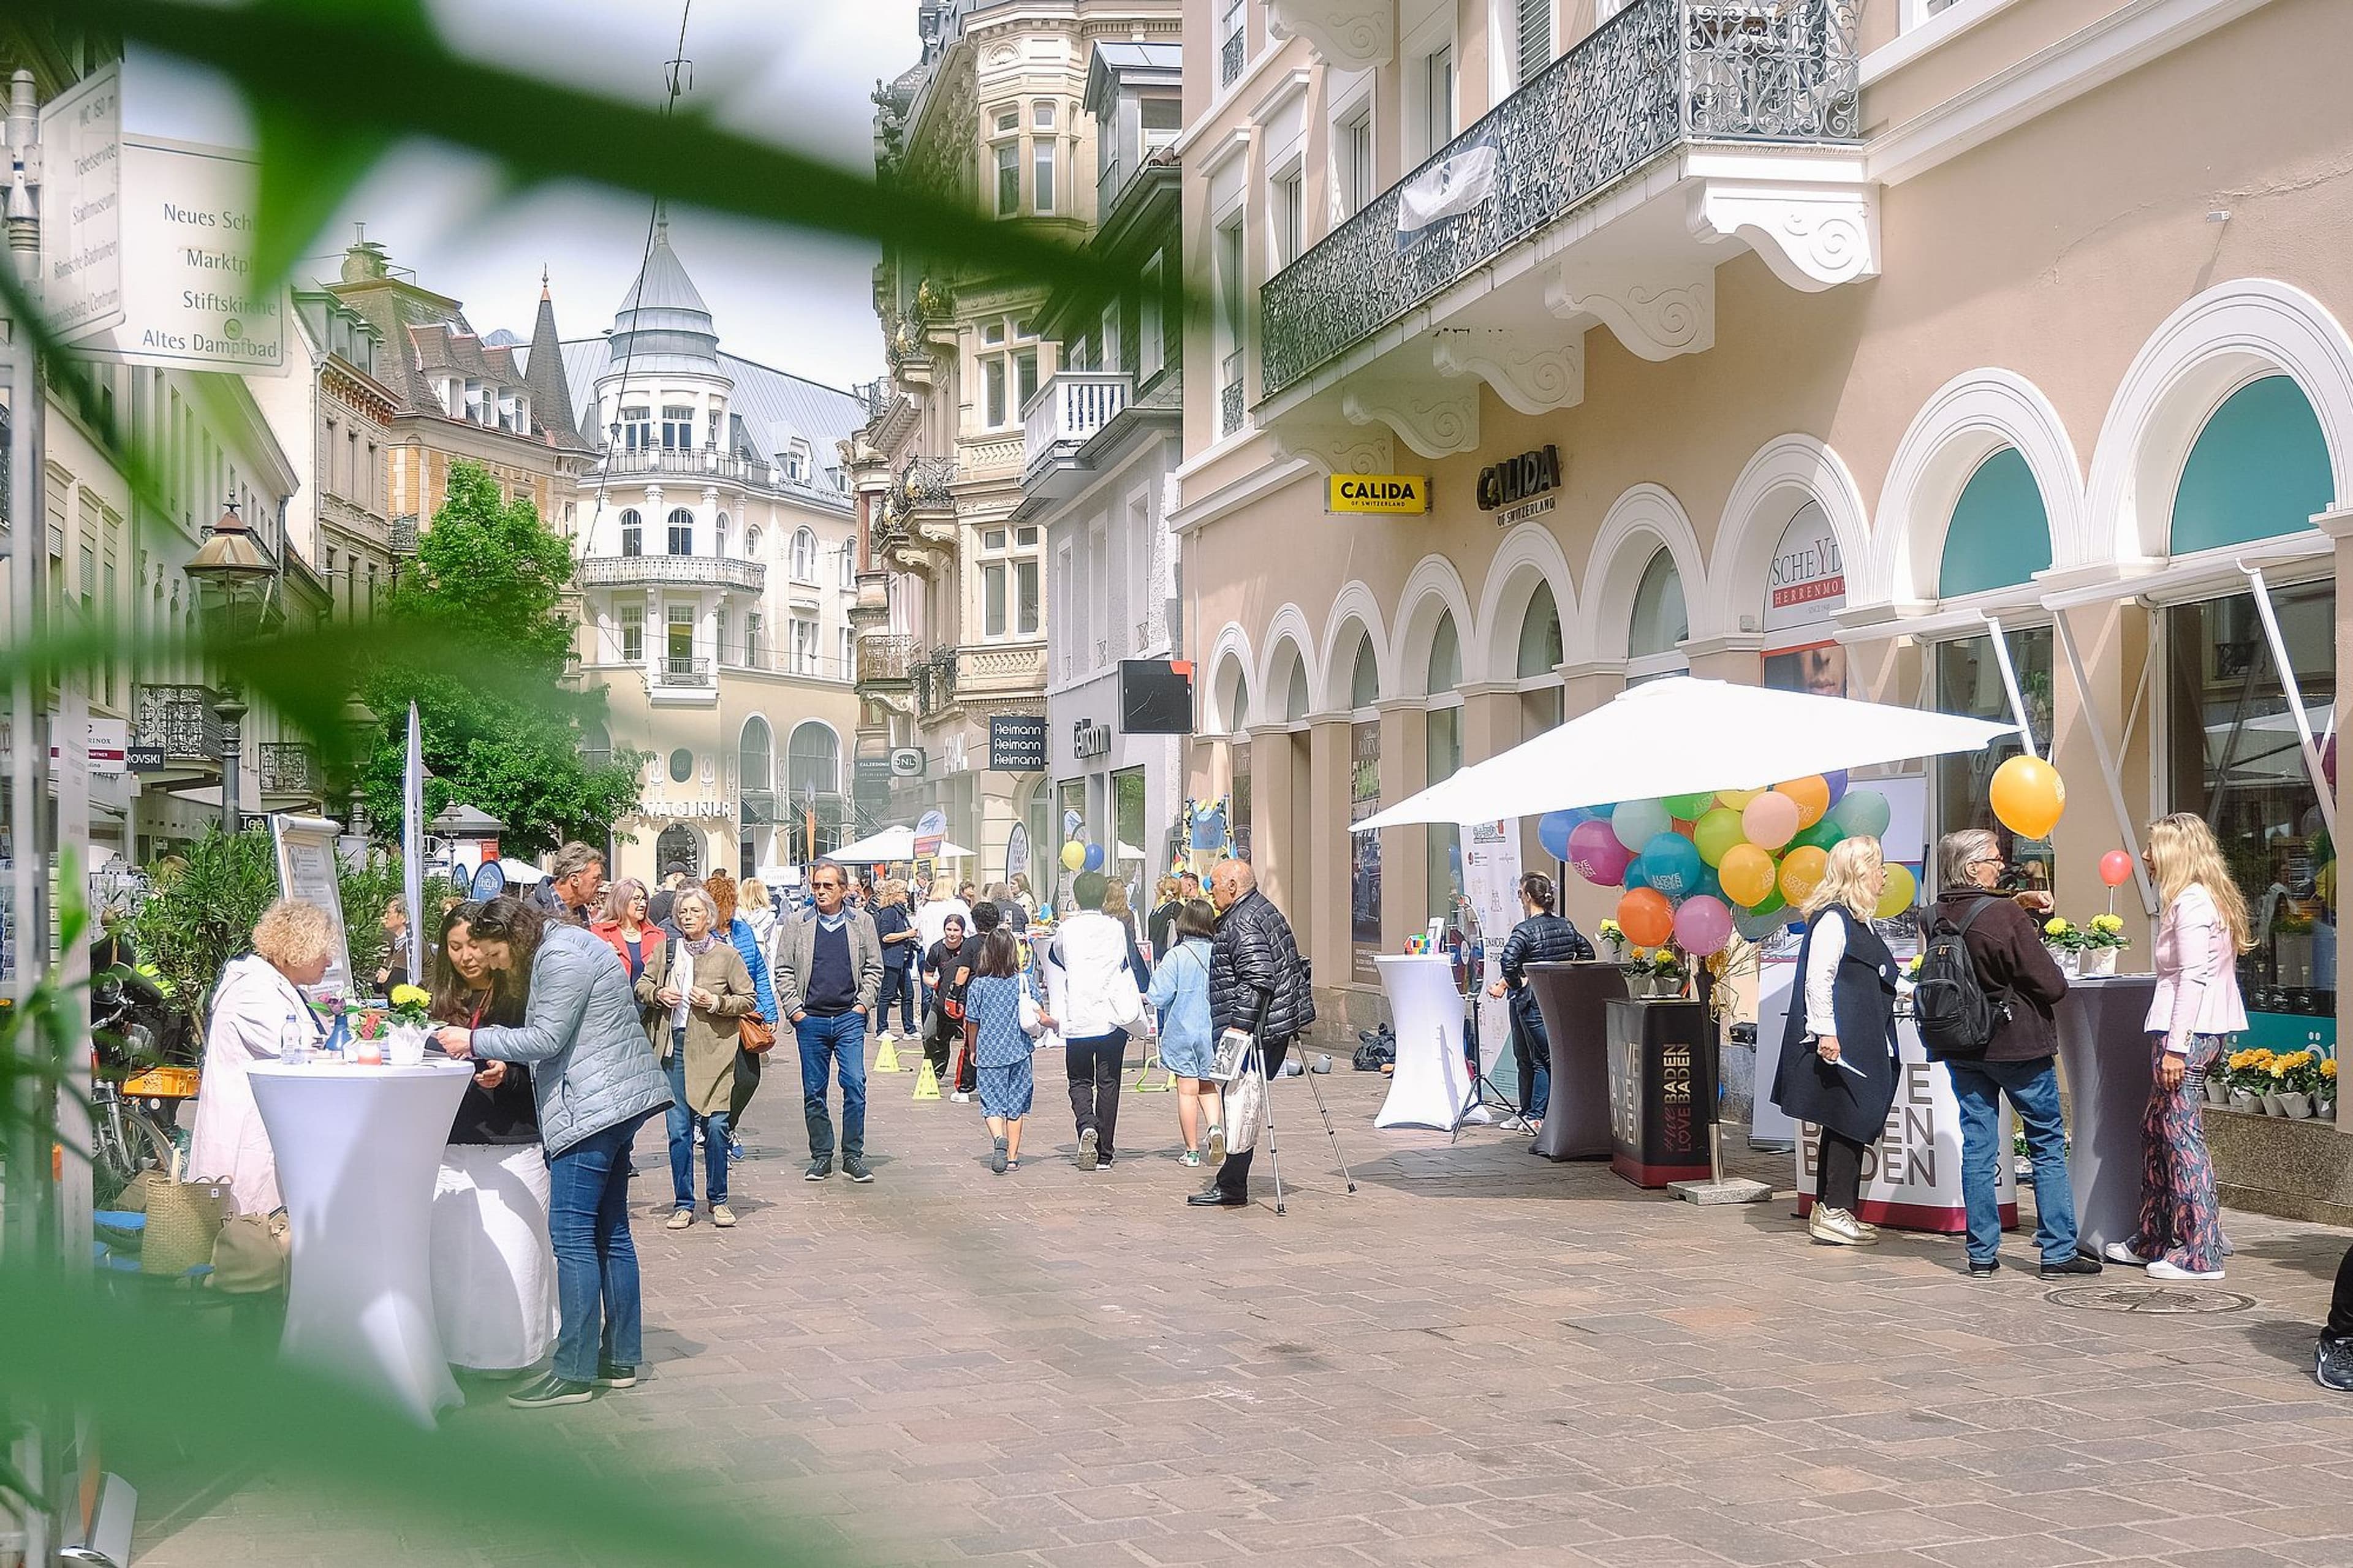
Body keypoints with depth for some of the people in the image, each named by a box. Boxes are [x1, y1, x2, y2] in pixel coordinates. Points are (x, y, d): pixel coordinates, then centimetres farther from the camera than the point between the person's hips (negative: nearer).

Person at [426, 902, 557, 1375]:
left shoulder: (520, 997, -2)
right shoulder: (445, 1003, 13)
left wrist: (507, 1075, -22)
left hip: (511, 1149, -4)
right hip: (453, 1151, 5)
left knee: (510, 1260, -4)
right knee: (452, 1256, 3)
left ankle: (512, 1356, 5)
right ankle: (459, 1356, 12)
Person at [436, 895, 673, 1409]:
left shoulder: (561, 957, -14)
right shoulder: (555, 950, 18)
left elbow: (547, 1038, -17)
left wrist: (476, 1041, -11)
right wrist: (502, 1058, 9)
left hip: (593, 1107, -11)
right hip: (614, 1102, 11)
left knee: (572, 1235, -9)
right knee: (610, 1232, 14)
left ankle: (574, 1374, -7)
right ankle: (621, 1359, 19)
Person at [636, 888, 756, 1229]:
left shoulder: (727, 954, 0)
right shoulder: (665, 950, 8)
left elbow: (749, 999, 3)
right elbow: (642, 986, 18)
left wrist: (716, 1002, -12)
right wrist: (658, 994, -3)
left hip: (712, 1049, -2)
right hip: (674, 1047, 2)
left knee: (715, 1125, -5)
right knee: (678, 1129, 4)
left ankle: (719, 1200, 12)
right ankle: (683, 1204, 13)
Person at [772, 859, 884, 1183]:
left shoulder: (861, 924, 7)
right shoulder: (798, 926, 6)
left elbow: (874, 968, 10)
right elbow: (784, 971, 8)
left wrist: (863, 1004, -1)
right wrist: (794, 1009, -1)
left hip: (849, 1018, -1)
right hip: (811, 1020, 1)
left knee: (855, 1085, -9)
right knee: (813, 1092, 5)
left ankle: (853, 1156, 0)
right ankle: (821, 1156, 15)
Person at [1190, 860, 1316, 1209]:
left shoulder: (1243, 924, -14)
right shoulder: (1267, 911, 19)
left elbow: (1258, 980, -24)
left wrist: (1239, 1027, -24)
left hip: (1256, 1030, -10)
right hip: (1279, 1024, 10)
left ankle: (1231, 1189, -5)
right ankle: (1231, 1183, 16)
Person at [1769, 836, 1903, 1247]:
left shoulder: (1859, 921, 19)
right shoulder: (1833, 919, -13)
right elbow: (1818, 978, -20)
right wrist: (1825, 1032, -23)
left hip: (1860, 1043, 10)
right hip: (1839, 1044, -10)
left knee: (1845, 1127, 12)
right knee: (1849, 1124, -8)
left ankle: (1827, 1210, 17)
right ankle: (1835, 1213, -5)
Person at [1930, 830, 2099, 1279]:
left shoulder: (1940, 917, -1)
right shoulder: (2006, 916, -19)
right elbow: (2052, 985, -16)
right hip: (2019, 1044, -5)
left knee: (1977, 1148, 9)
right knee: (2048, 1146, 7)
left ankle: (1982, 1254, 10)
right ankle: (2058, 1253, 8)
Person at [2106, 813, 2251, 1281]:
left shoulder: (2191, 903, -14)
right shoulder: (2215, 898, 17)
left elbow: (2194, 977, -20)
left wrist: (2175, 1046, -21)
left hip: (2189, 1034, -10)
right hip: (2208, 1031, 10)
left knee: (2181, 1137, -6)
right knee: (2155, 1131, 16)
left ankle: (2200, 1254, -4)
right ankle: (2153, 1240, 23)